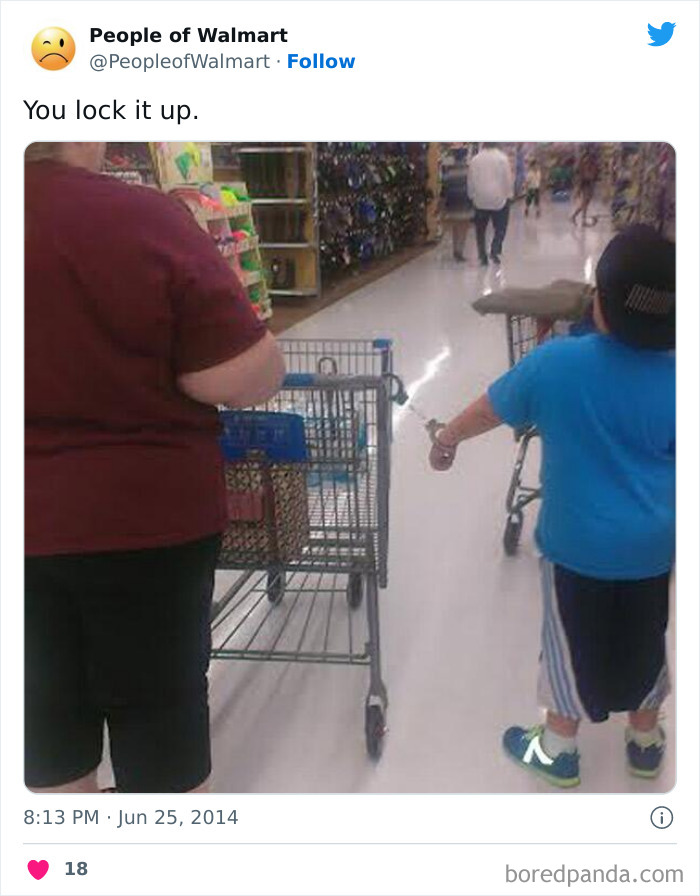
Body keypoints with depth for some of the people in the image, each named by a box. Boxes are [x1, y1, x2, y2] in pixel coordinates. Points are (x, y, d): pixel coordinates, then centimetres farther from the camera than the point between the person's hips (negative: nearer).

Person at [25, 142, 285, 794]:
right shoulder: (142, 221, -18)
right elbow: (246, 378, -19)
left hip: (30, 521, 4)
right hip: (141, 518, -4)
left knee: (47, 714, 19)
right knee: (160, 703, 14)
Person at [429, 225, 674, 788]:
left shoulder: (554, 363, -15)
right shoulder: (675, 382, -14)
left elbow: (488, 411, -1)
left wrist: (446, 440, 17)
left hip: (578, 541, -1)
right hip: (657, 547, 2)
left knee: (574, 640, 16)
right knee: (645, 640, 21)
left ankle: (559, 750, 34)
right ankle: (646, 742, 43)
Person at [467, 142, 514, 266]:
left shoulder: (475, 159, 0)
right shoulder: (502, 158, -6)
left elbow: (471, 180, 4)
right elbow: (508, 178, -4)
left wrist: (472, 196, 14)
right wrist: (509, 195, 5)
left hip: (480, 200, 2)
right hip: (499, 199, -2)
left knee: (480, 229, 10)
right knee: (500, 228, 10)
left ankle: (483, 257, 6)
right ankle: (495, 251, -8)